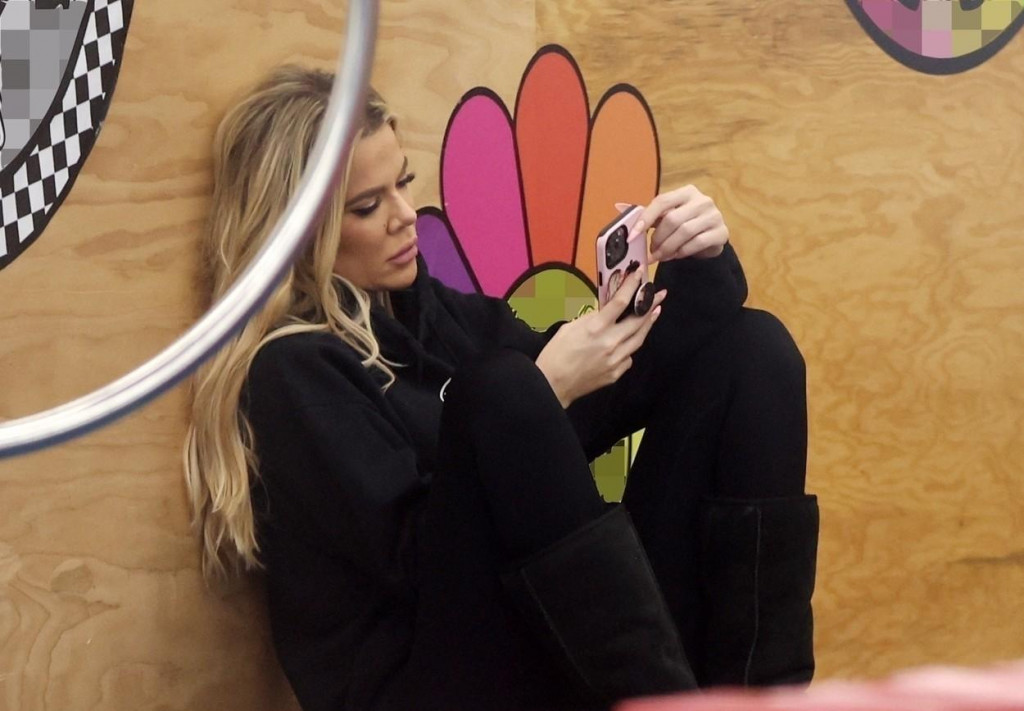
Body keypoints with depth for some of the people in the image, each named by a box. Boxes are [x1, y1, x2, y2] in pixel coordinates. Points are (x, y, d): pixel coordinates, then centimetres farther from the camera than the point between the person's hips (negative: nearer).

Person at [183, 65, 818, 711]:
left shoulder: (442, 315, 14)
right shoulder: (289, 374, -7)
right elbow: (413, 557, -17)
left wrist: (700, 268, 0)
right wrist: (542, 395, -19)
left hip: (595, 658, 8)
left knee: (750, 349, 4)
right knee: (499, 387, -28)